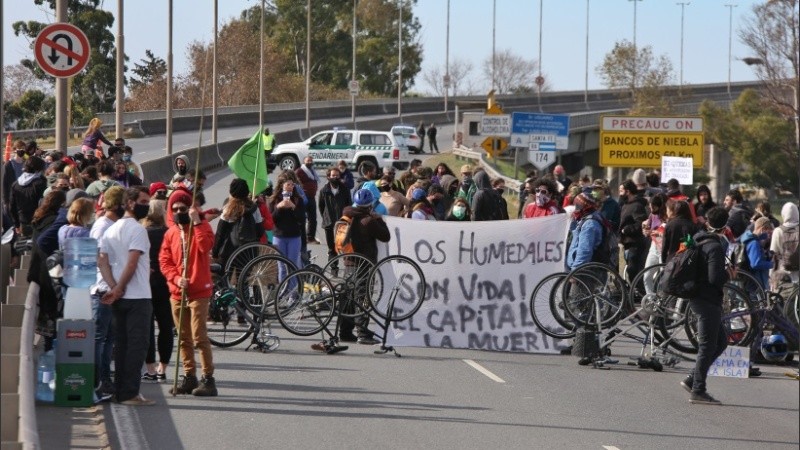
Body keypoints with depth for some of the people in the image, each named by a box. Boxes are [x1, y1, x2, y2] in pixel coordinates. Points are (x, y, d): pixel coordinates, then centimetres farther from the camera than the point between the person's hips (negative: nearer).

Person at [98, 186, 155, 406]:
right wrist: (118, 289, -10)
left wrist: (114, 287, -4)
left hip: (119, 298, 8)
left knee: (121, 344, 12)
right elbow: (132, 263, -19)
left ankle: (121, 391, 15)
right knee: (137, 344, -5)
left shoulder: (111, 230, 14)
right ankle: (130, 393, -8)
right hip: (138, 297, -8)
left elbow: (102, 260, 6)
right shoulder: (137, 229, -12)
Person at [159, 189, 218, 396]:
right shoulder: (170, 233, 12)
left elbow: (206, 246, -21)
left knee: (199, 337, -11)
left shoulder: (201, 226, -1)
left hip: (199, 292, -5)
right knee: (183, 338, 10)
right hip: (177, 293, 5)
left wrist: (196, 222, -22)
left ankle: (208, 379, -8)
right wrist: (176, 278, -9)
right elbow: (164, 260, 7)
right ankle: (189, 377, 18)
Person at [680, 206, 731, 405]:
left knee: (721, 341, 17)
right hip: (708, 300, -9)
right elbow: (715, 278, -24)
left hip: (698, 297, 9)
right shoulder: (715, 247, -18)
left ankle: (693, 380, 16)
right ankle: (698, 391, -1)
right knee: (707, 346, -3)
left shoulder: (699, 241, 10)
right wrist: (728, 275, -6)